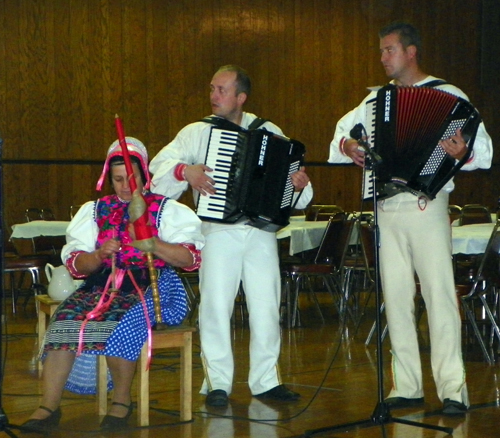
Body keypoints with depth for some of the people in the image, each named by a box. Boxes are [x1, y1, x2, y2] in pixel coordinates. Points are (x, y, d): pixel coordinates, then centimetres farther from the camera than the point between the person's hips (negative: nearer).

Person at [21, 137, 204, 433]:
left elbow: (190, 259, -3)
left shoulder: (166, 210, 10)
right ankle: (49, 407, -26)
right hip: (102, 285, 3)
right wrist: (99, 255, -12)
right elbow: (76, 264, 10)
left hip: (150, 287, -3)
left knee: (120, 326, -35)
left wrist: (151, 243, -16)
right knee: (65, 322, -26)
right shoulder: (96, 210, 19)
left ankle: (122, 401, -16)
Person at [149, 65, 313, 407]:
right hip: (219, 231, -2)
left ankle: (266, 379, 15)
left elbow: (288, 171, 12)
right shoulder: (197, 133, 5)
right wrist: (185, 171, -19)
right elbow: (159, 167, 0)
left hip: (262, 231, 2)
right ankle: (218, 383, 4)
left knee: (267, 305, 3)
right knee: (216, 305, -4)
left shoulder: (269, 132, 10)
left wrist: (300, 185, -9)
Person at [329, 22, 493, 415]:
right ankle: (407, 386, 12)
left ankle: (453, 389, -7)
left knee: (439, 293, -8)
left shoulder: (447, 96, -1)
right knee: (396, 297, 6)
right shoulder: (377, 99, 15)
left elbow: (483, 146, -7)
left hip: (427, 206, -5)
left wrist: (461, 152, -29)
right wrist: (347, 144, 2)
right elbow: (344, 129, 25)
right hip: (387, 209, 5)